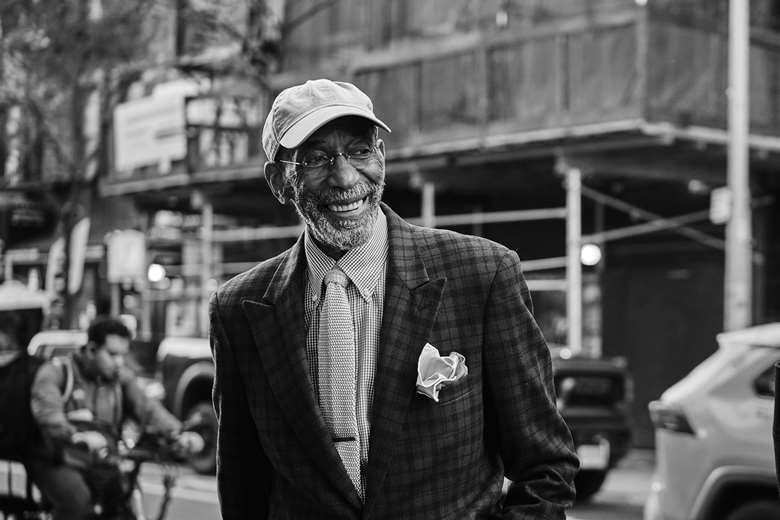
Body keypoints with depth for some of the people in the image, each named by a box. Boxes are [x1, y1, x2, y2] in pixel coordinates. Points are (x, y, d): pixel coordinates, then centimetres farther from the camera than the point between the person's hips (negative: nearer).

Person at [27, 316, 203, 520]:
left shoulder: (121, 378, 8)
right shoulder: (57, 371, -7)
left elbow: (146, 407, -7)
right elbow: (46, 408, -26)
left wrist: (177, 433, -28)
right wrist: (75, 436, -47)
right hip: (57, 464, -4)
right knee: (77, 498, -32)